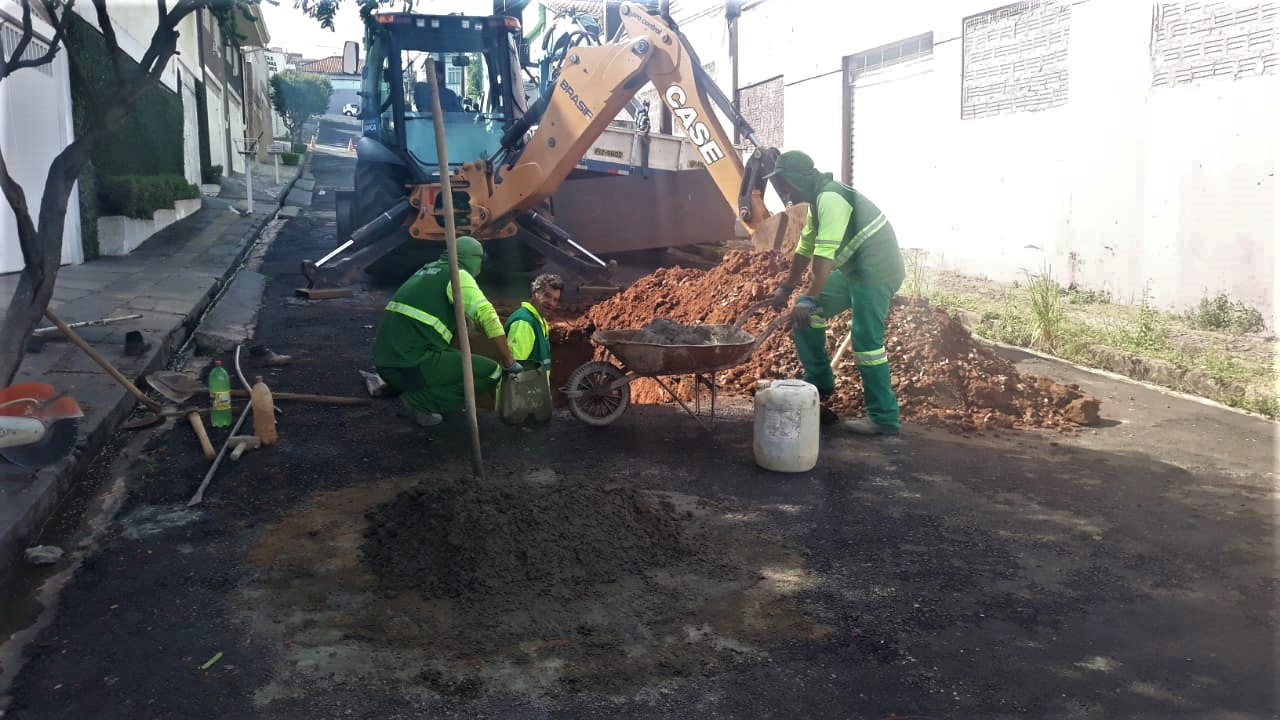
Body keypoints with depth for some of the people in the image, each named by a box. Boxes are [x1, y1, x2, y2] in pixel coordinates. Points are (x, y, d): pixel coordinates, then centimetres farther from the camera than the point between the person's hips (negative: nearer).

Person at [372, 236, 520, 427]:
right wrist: (509, 362, -12)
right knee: (492, 373, -2)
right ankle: (420, 401, -7)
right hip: (412, 366, -9)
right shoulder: (458, 275, -2)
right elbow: (486, 314, -17)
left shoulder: (428, 270, 23)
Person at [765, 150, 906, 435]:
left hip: (876, 271, -10)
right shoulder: (818, 201, 13)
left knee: (866, 340, -13)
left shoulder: (830, 198, -20)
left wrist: (809, 299, -32)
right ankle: (819, 382, 20)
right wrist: (786, 288, 26)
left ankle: (883, 419, -7)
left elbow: (825, 253, -29)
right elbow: (805, 248, 22)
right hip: (853, 269, 10)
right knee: (807, 313, 11)